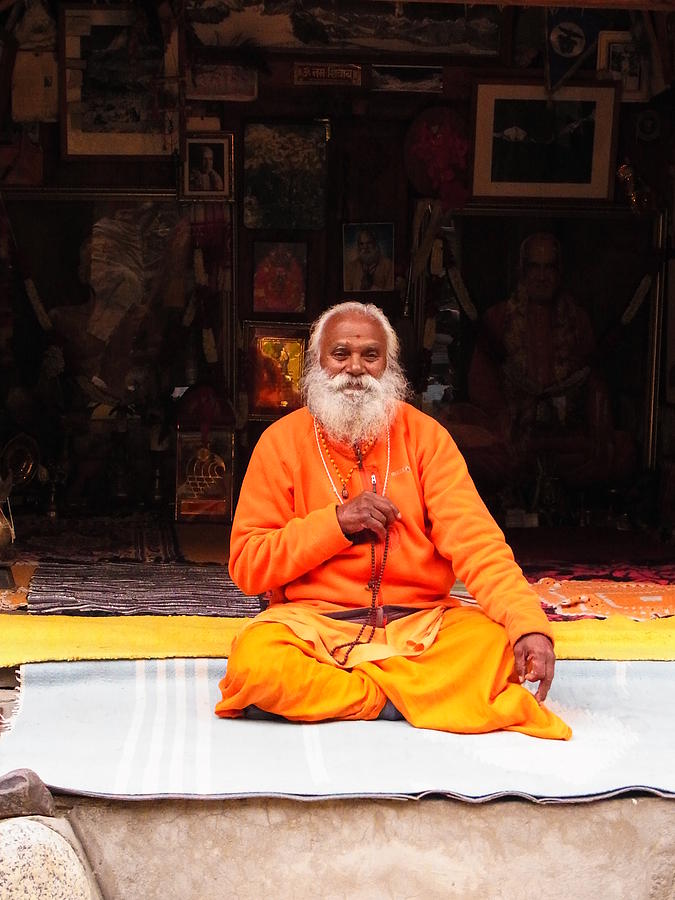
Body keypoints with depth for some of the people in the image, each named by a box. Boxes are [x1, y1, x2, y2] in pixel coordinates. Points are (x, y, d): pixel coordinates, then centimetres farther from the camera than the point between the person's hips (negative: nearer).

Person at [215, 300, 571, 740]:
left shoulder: (424, 435, 4)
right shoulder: (283, 441, 3)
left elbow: (474, 539, -8)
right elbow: (247, 566, -1)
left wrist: (529, 623, -24)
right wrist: (336, 522, -14)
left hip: (419, 622, 2)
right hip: (313, 621, -1)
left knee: (499, 642, -28)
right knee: (252, 661, -33)